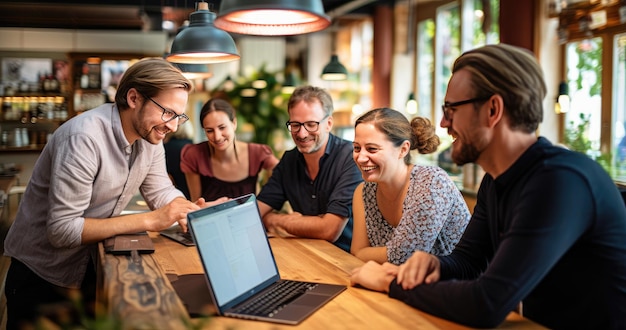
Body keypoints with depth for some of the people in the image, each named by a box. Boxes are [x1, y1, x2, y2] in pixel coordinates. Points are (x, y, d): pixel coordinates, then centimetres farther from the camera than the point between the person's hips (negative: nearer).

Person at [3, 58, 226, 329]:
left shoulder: (150, 137, -6)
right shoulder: (84, 137, -30)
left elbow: (162, 193, 2)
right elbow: (61, 230, -31)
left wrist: (197, 210, -20)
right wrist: (150, 221, -34)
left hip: (92, 267, 7)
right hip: (42, 275, -6)